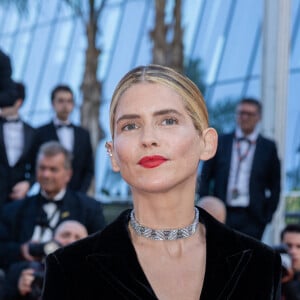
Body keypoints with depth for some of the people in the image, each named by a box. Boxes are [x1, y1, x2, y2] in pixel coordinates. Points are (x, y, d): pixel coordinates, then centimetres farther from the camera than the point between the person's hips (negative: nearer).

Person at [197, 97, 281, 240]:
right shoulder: (221, 142, 10)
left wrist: (267, 216, 1)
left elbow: (275, 185, 9)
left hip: (251, 218, -1)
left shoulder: (268, 147, 7)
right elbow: (205, 177, 11)